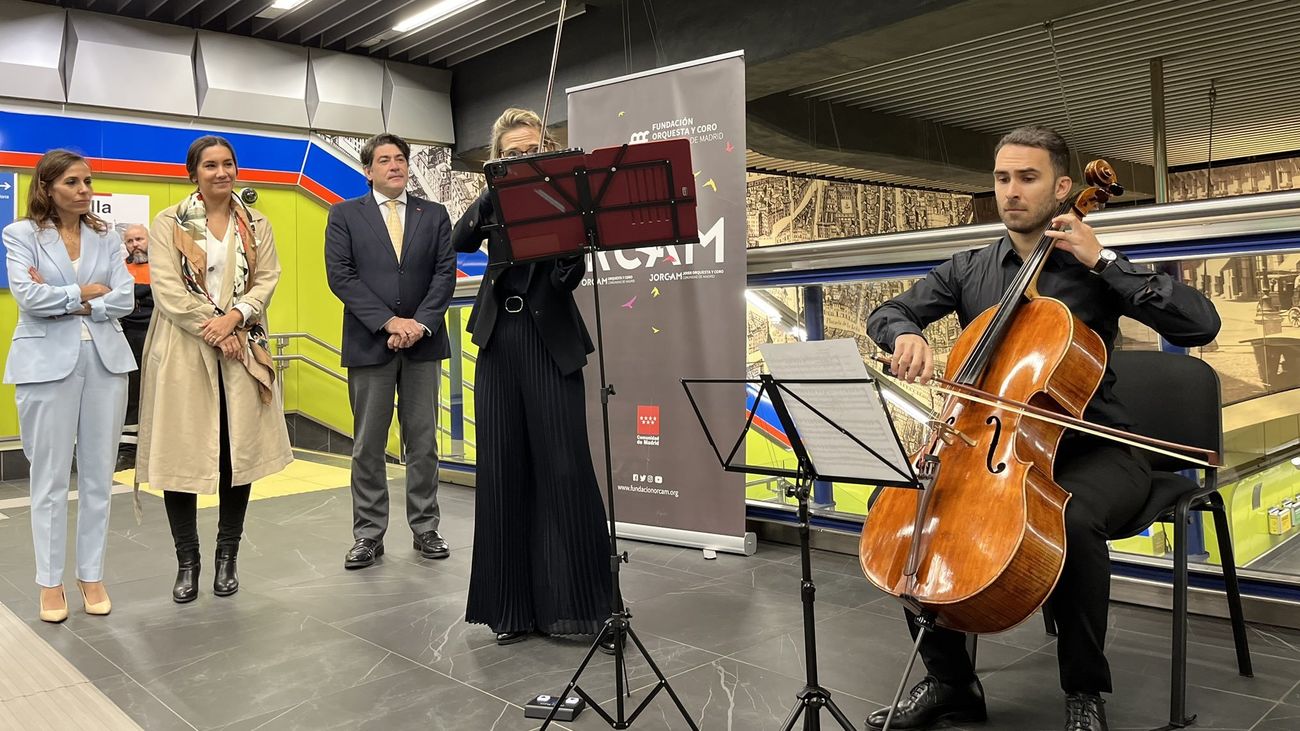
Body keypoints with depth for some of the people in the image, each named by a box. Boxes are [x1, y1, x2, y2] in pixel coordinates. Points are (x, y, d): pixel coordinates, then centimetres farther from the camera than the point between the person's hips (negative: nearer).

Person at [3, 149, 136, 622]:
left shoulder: (107, 238, 10)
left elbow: (124, 300, -1)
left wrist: (63, 301, -8)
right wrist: (85, 291, -4)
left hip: (105, 361, 3)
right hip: (47, 363, -3)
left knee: (98, 476, 6)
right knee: (50, 478, 3)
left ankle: (92, 575, 18)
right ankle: (50, 581, 15)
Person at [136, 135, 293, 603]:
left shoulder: (256, 226, 12)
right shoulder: (169, 224, 3)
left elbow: (266, 280, 2)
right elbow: (167, 289, -6)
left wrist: (234, 316, -14)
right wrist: (213, 330, -14)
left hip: (242, 351, 2)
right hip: (183, 350, -2)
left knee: (239, 452, 3)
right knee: (181, 454, 0)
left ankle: (227, 556, 17)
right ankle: (187, 561, 13)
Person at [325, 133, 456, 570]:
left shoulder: (434, 215, 10)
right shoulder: (345, 215, 6)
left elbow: (445, 273, 2)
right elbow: (340, 276, -4)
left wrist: (421, 323, -12)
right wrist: (388, 321, -13)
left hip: (423, 342, 1)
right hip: (369, 344, -1)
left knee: (423, 442, 6)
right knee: (368, 446, 4)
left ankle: (425, 529, 16)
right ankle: (368, 535, 12)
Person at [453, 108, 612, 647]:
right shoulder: (493, 201, 11)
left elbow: (571, 277, -8)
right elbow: (460, 241, -8)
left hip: (551, 343, -3)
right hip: (498, 343, 3)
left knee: (564, 470, -6)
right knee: (502, 471, 4)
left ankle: (582, 602, 5)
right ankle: (514, 604, 15)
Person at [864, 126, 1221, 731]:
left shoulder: (1094, 270, 0)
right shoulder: (967, 271, 10)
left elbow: (1200, 323, -10)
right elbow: (886, 313, 7)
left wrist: (1102, 260, -14)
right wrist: (906, 334, -17)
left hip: (1091, 449, -4)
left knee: (1073, 520, -36)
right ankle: (949, 681, -2)